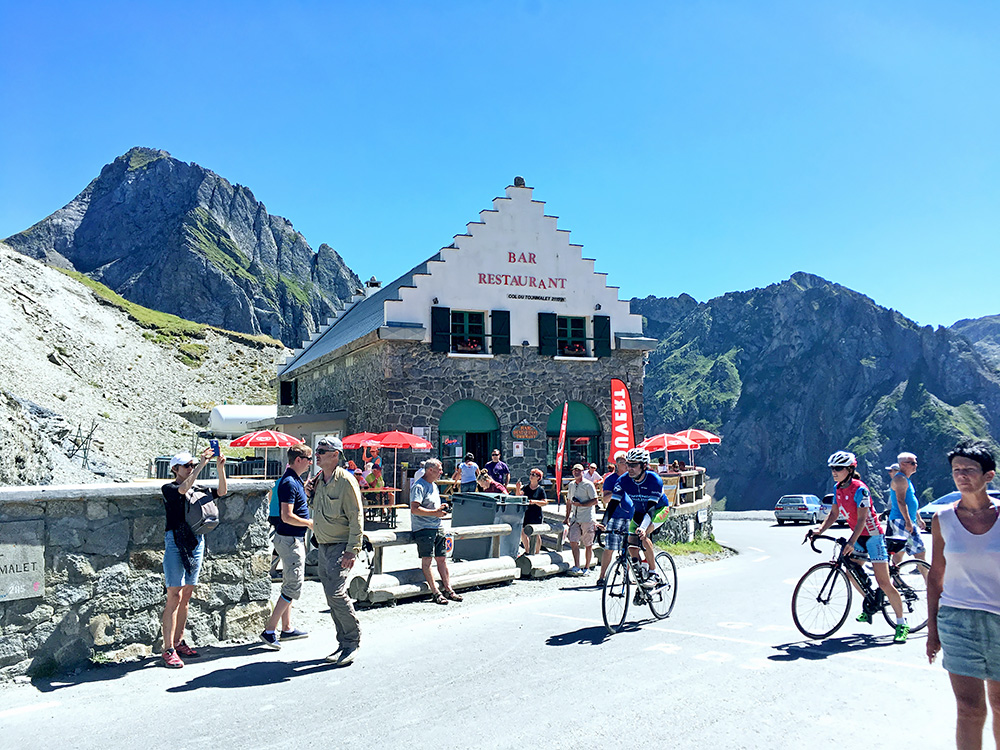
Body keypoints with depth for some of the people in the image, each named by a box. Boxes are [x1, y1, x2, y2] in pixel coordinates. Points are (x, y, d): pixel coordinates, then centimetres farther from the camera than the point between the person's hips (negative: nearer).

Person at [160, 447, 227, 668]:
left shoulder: (198, 489, 14)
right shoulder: (168, 489, -2)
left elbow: (221, 492, 7)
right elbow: (183, 489, -22)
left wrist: (220, 468, -6)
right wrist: (201, 464, -27)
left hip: (196, 542, 6)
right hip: (175, 542, -6)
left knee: (186, 596, 11)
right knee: (175, 595, -8)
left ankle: (179, 642, 20)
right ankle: (168, 650, -3)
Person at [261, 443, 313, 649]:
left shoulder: (295, 480, 12)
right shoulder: (289, 483, -20)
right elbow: (287, 516, -25)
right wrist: (310, 523, -15)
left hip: (294, 539, 11)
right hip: (290, 539, -11)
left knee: (290, 584, 16)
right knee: (293, 587, -7)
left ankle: (286, 629, 24)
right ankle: (269, 630, -2)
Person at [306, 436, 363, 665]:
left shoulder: (346, 481, -14)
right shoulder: (318, 480, 10)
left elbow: (356, 518, -16)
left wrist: (352, 550, -21)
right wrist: (310, 495, 3)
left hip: (342, 546, -8)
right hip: (324, 547, 8)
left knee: (335, 591, -16)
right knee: (332, 595, 11)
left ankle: (353, 641, -2)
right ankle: (344, 643, 21)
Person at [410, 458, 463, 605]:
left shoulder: (434, 486, 18)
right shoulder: (419, 486, -12)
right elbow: (414, 509, -22)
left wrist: (441, 508, 9)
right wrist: (435, 513, -20)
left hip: (437, 527, 9)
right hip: (423, 528, -9)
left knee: (441, 559, 8)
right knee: (427, 560, -9)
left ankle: (448, 589, 12)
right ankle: (435, 593, -8)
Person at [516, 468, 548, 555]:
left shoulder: (541, 489, -3)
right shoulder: (526, 488, 6)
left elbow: (545, 503, -7)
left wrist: (535, 501, -21)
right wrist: (518, 489, -19)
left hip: (536, 515, -3)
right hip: (525, 514, 3)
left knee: (536, 535, 5)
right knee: (523, 533, 3)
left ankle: (537, 553, 19)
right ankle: (527, 551, 22)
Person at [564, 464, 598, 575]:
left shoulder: (588, 485, -6)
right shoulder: (571, 485, 13)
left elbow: (595, 501, -11)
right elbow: (569, 502, 23)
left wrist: (581, 504, -19)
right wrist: (567, 517, 20)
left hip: (587, 518, -5)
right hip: (575, 518, 5)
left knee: (588, 545, 3)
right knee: (573, 541, -8)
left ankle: (587, 568, 14)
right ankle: (576, 567, -6)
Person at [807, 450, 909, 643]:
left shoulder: (859, 489, -22)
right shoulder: (838, 489, 1)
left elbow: (862, 519, -26)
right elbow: (833, 514, 7)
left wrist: (851, 542, -35)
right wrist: (818, 531, -6)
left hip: (872, 535, -8)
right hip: (858, 536, 8)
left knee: (883, 581, -9)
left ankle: (902, 624, 1)